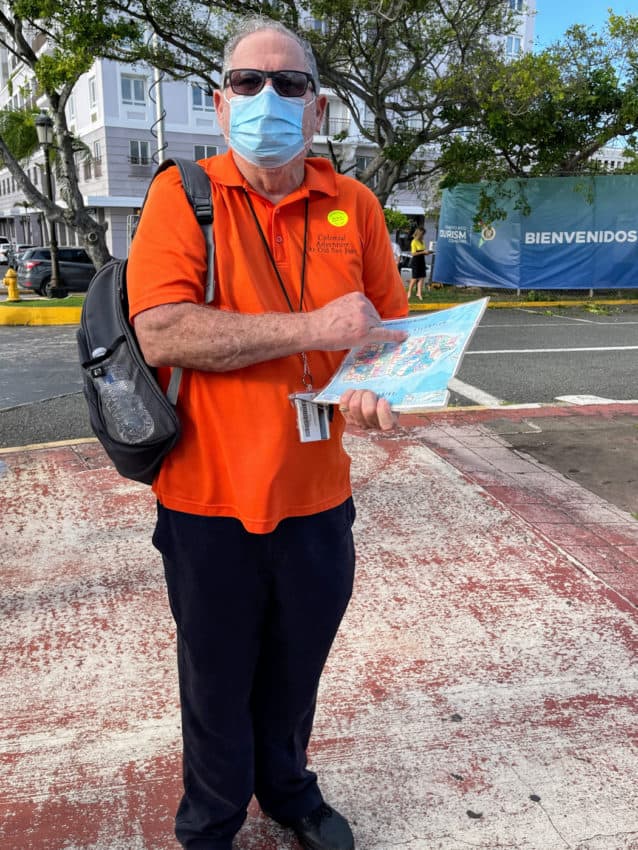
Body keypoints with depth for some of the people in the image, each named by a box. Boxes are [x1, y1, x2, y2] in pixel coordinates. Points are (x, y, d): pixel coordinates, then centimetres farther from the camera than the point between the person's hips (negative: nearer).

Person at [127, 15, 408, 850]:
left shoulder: (354, 205, 3)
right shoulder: (181, 194, -6)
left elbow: (392, 330, 8)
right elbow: (162, 333, -20)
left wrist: (379, 385, -14)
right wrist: (312, 328, -24)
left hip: (318, 499, 3)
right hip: (210, 500, -2)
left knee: (295, 673, 21)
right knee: (218, 684, 16)